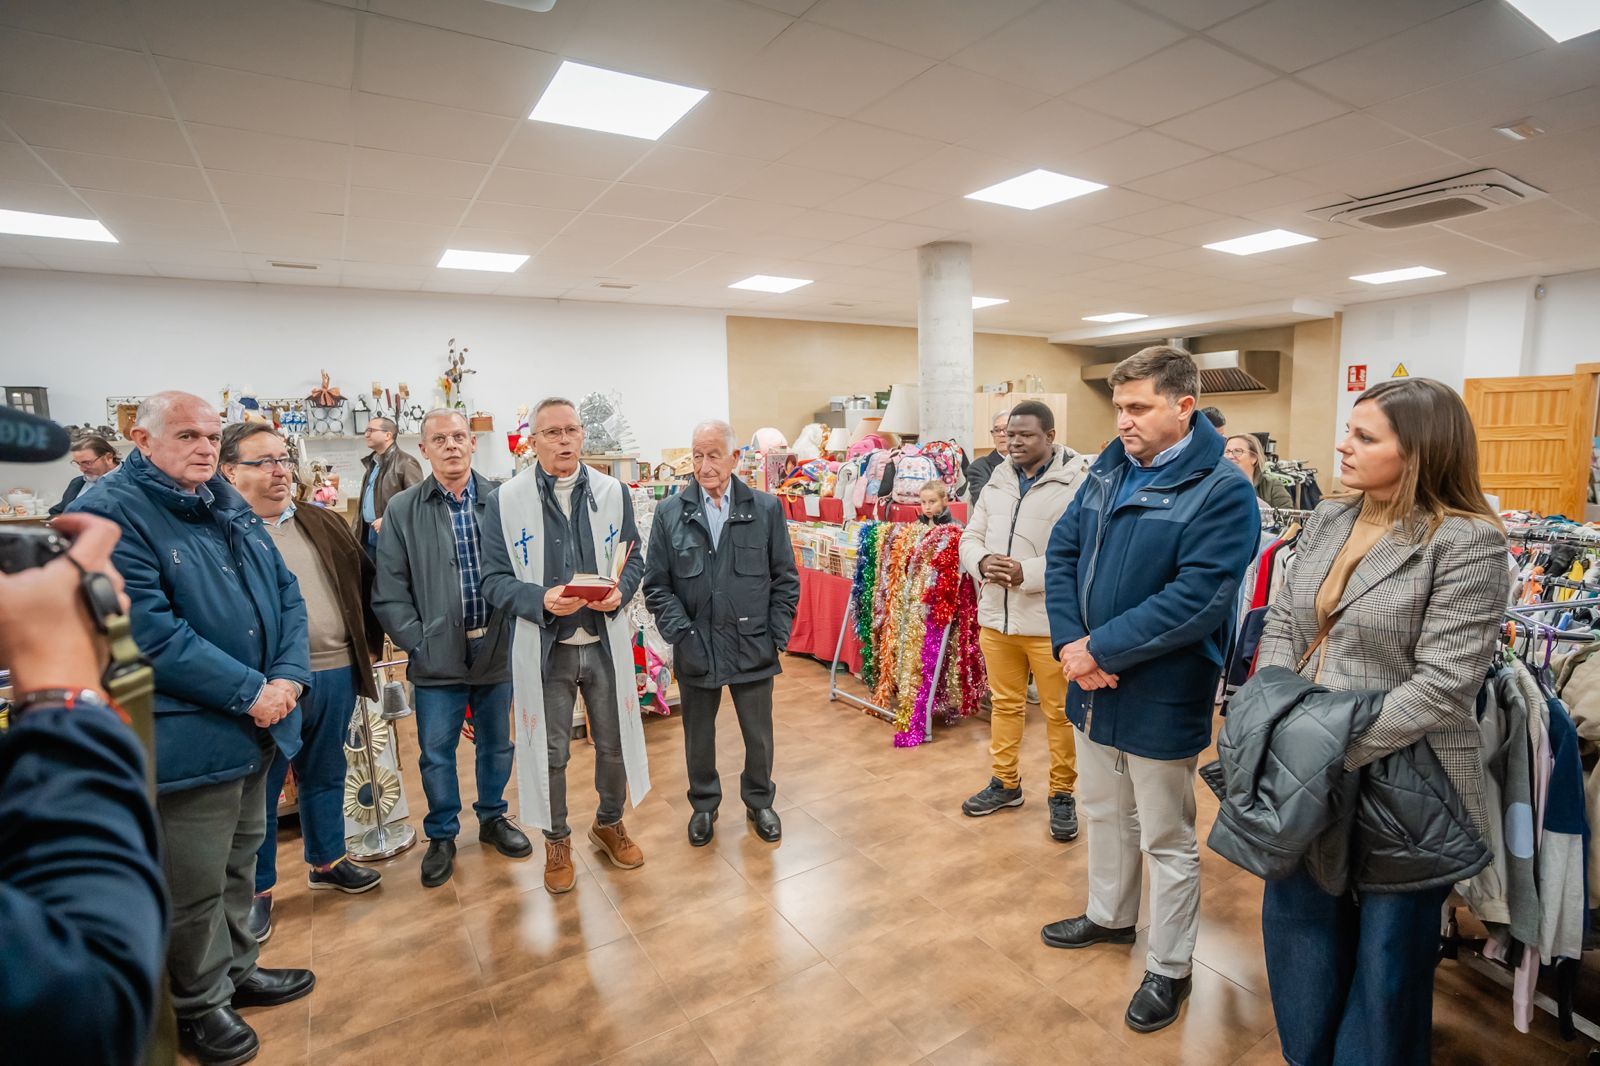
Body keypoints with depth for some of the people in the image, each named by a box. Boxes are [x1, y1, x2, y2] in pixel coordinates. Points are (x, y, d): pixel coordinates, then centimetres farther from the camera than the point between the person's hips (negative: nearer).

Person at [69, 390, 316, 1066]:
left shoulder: (230, 508, 10)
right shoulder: (108, 516, -14)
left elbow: (286, 594, 7)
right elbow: (150, 634, -22)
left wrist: (287, 678, -8)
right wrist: (249, 692, -19)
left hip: (258, 727, 7)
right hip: (186, 739, -7)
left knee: (240, 863, 23)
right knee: (195, 886, 9)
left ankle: (237, 970, 42)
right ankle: (199, 1005, 31)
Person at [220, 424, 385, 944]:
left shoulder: (324, 524, 10)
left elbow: (362, 580, 16)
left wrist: (369, 639, 10)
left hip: (335, 673, 6)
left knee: (326, 775, 20)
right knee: (260, 788, 12)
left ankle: (327, 862, 39)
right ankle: (257, 890, 30)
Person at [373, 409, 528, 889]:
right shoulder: (402, 510, -1)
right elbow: (389, 592, -1)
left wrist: (514, 631, -6)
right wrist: (416, 643, -8)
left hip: (496, 648, 1)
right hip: (438, 656, -1)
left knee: (497, 743, 16)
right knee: (436, 752, 10)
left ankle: (493, 818, 37)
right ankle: (442, 836, 31)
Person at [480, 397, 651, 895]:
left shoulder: (613, 492, 0)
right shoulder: (506, 500, -6)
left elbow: (633, 559, 7)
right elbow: (495, 579, -6)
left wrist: (620, 591, -14)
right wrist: (541, 600, -23)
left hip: (605, 643, 2)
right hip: (545, 647, -2)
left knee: (615, 743, 16)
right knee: (550, 752, 13)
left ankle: (609, 823, 43)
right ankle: (557, 840, 38)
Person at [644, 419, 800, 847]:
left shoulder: (767, 508, -2)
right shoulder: (670, 513, -3)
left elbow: (785, 579, 1)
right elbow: (656, 585, -1)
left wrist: (777, 635, -4)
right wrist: (681, 633, -11)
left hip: (753, 647, 0)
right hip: (696, 648, 0)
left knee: (759, 734, 15)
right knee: (698, 735, 18)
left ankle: (759, 802, 40)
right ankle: (704, 804, 41)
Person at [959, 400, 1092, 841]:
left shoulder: (1080, 484, -11)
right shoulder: (996, 484, 10)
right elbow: (970, 537, 10)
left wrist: (1027, 573, -25)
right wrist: (982, 562, -12)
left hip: (1051, 620, -5)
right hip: (995, 615, 6)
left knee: (1059, 712, 8)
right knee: (1004, 704, 18)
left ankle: (1062, 794, 27)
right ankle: (1005, 783, 35)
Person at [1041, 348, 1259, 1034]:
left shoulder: (1222, 490, -16)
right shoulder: (1108, 470, 4)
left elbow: (1195, 599, -25)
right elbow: (1061, 554, 1)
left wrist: (1100, 649, -22)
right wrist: (1070, 642, -12)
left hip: (1161, 697, -6)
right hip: (1092, 683, 6)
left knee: (1167, 839, 12)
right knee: (1103, 811, 24)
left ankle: (1169, 968, 34)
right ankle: (1109, 916, 48)